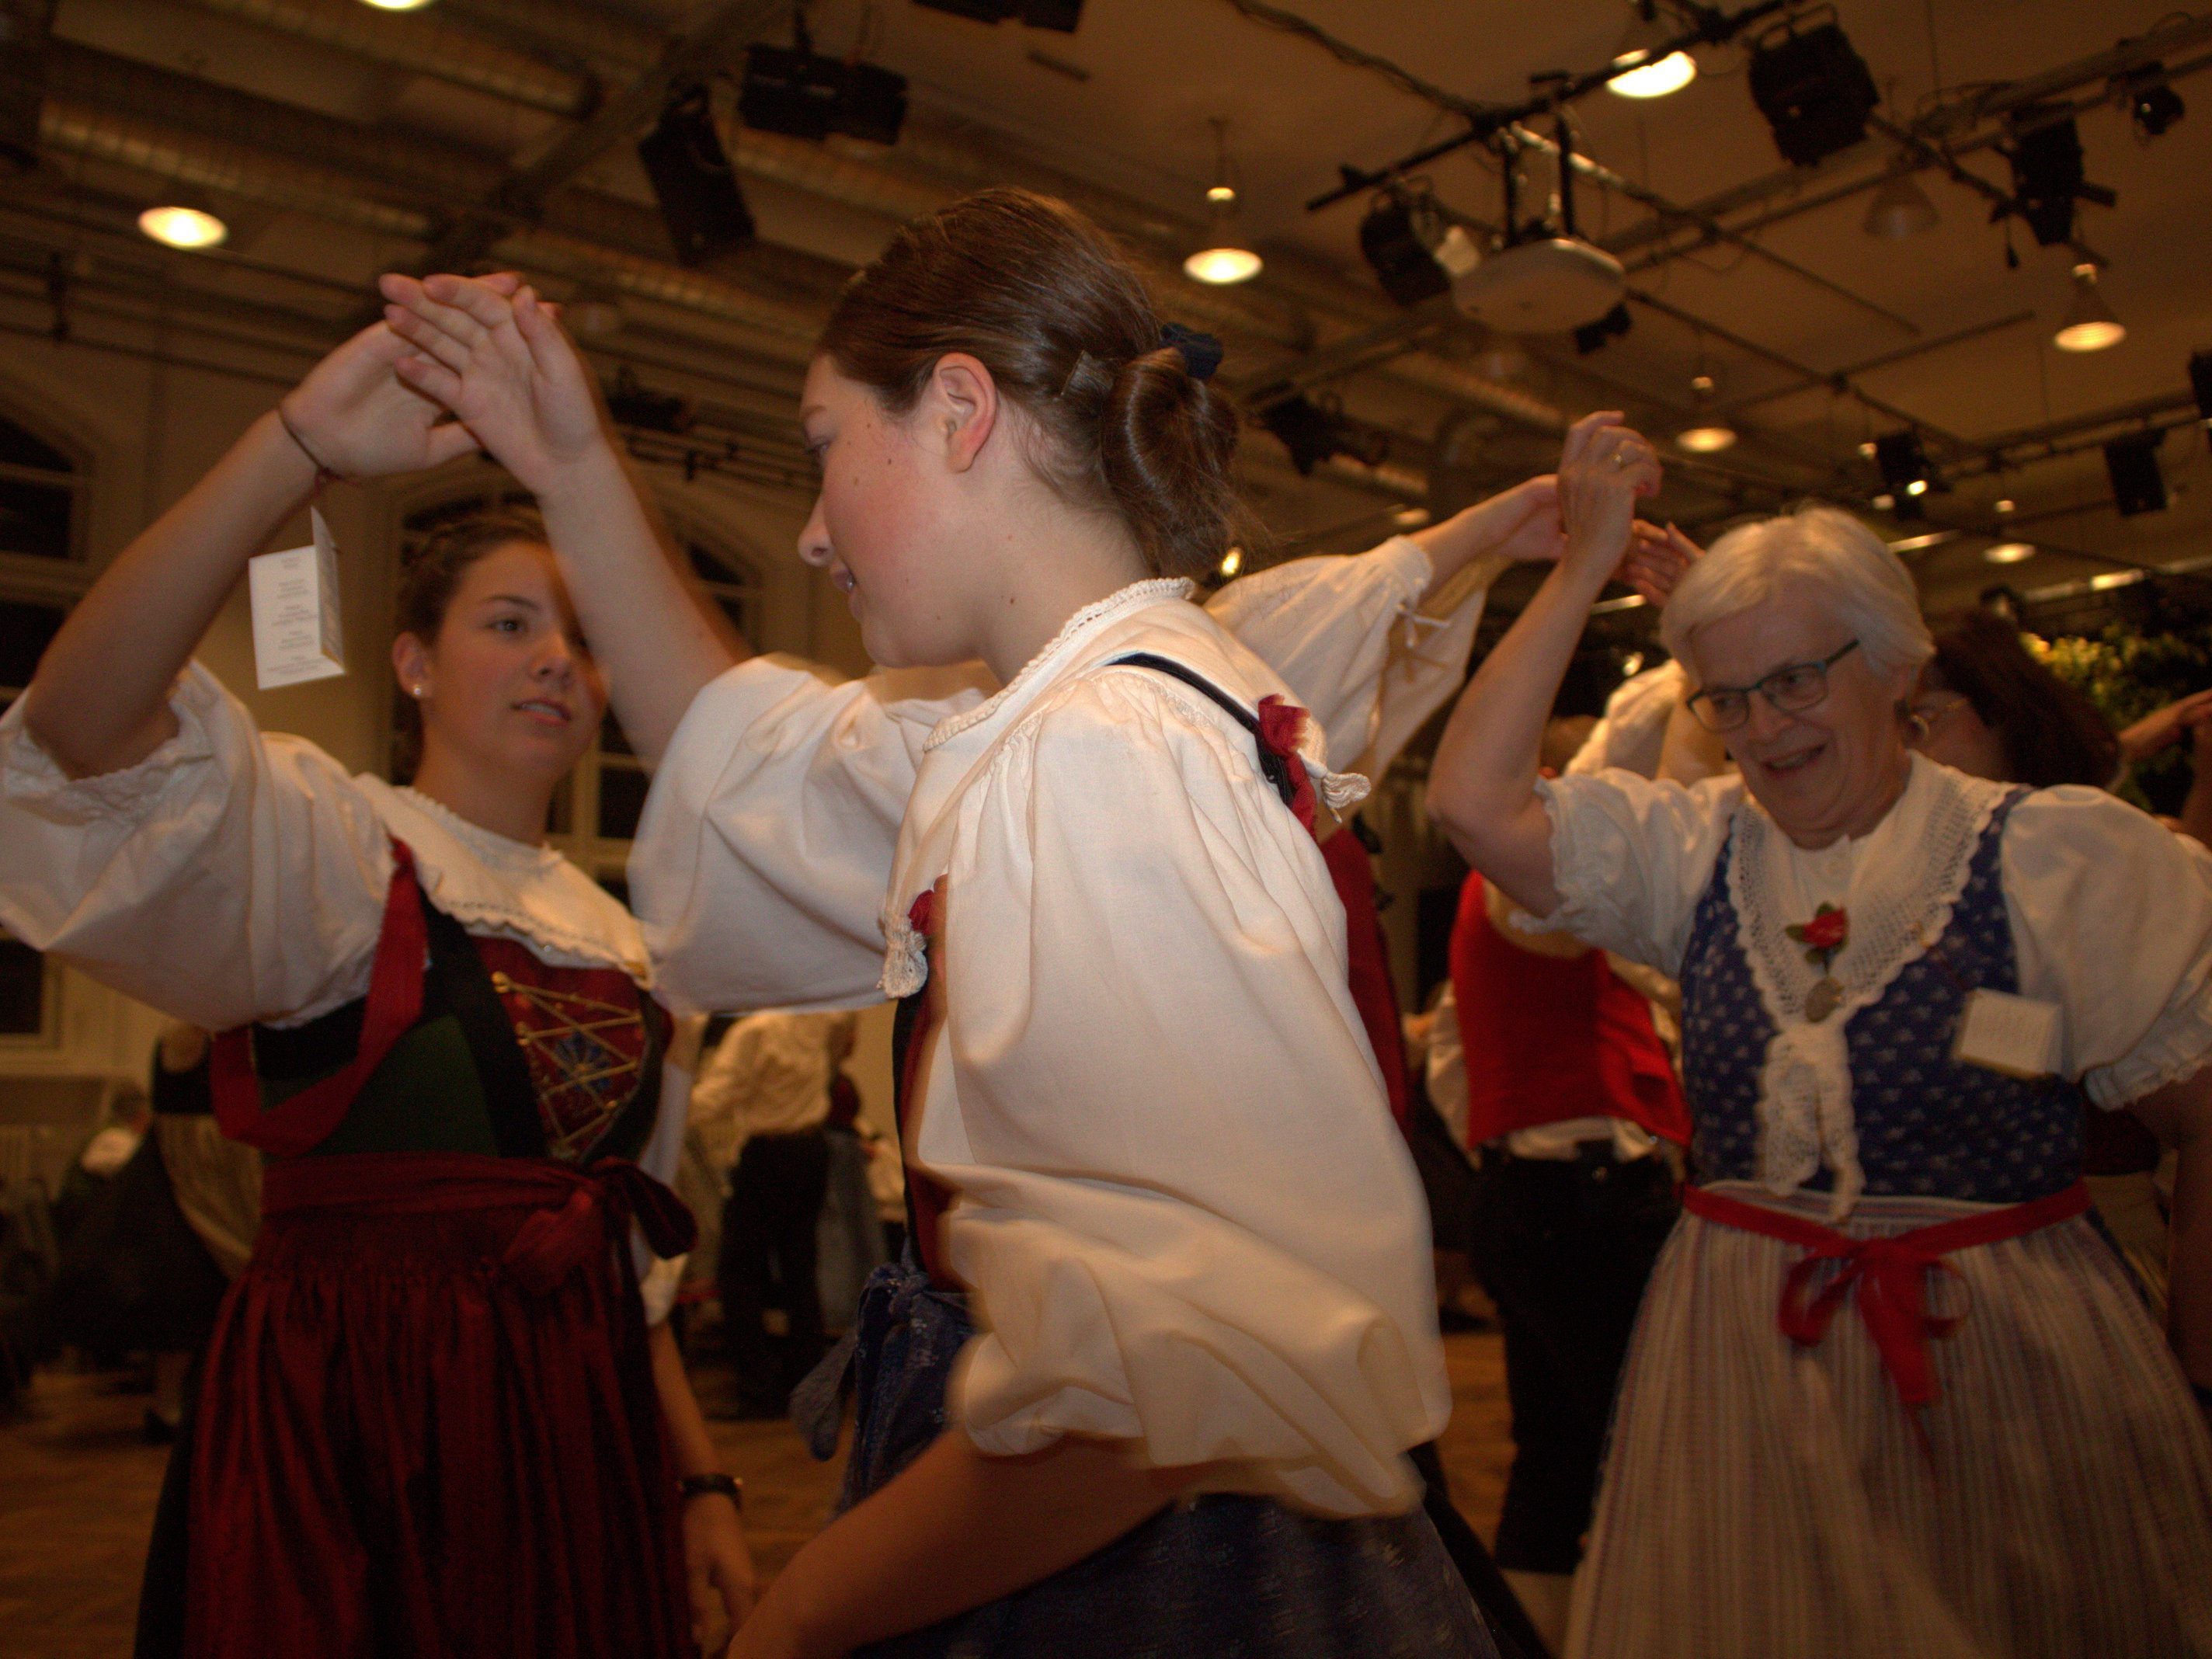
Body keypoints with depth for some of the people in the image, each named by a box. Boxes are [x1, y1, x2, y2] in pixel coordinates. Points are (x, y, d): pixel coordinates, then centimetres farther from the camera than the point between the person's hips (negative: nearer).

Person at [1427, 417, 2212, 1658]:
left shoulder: (2065, 857, -7)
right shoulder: (1691, 848, 2)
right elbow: (1475, 802, -12)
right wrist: (1587, 566, -10)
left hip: (2010, 1365, -2)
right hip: (1740, 1357, 3)